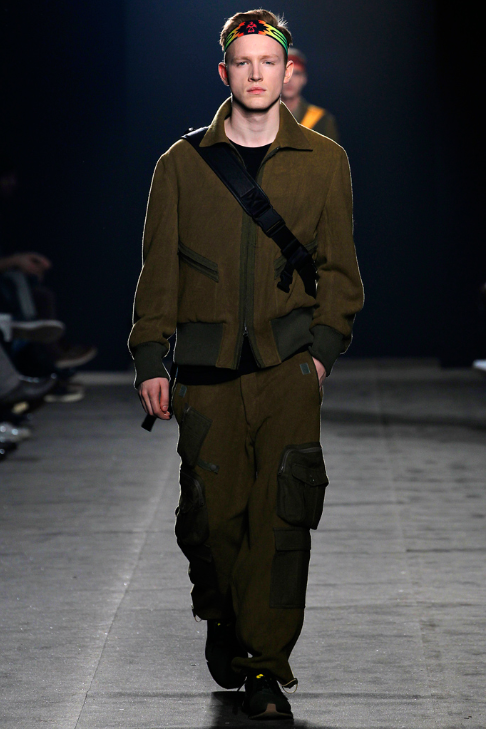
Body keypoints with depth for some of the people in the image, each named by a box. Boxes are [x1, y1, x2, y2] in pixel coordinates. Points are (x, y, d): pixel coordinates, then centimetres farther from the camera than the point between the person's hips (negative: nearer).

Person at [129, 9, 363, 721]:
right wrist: (151, 359, 2)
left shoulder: (323, 162, 8)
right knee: (214, 509, 1)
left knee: (283, 513, -9)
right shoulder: (183, 164, 8)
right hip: (208, 367, 1)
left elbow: (338, 267, 11)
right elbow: (159, 268, 8)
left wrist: (323, 345, -2)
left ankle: (266, 664, -4)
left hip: (289, 365, 0)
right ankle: (223, 621, 28)